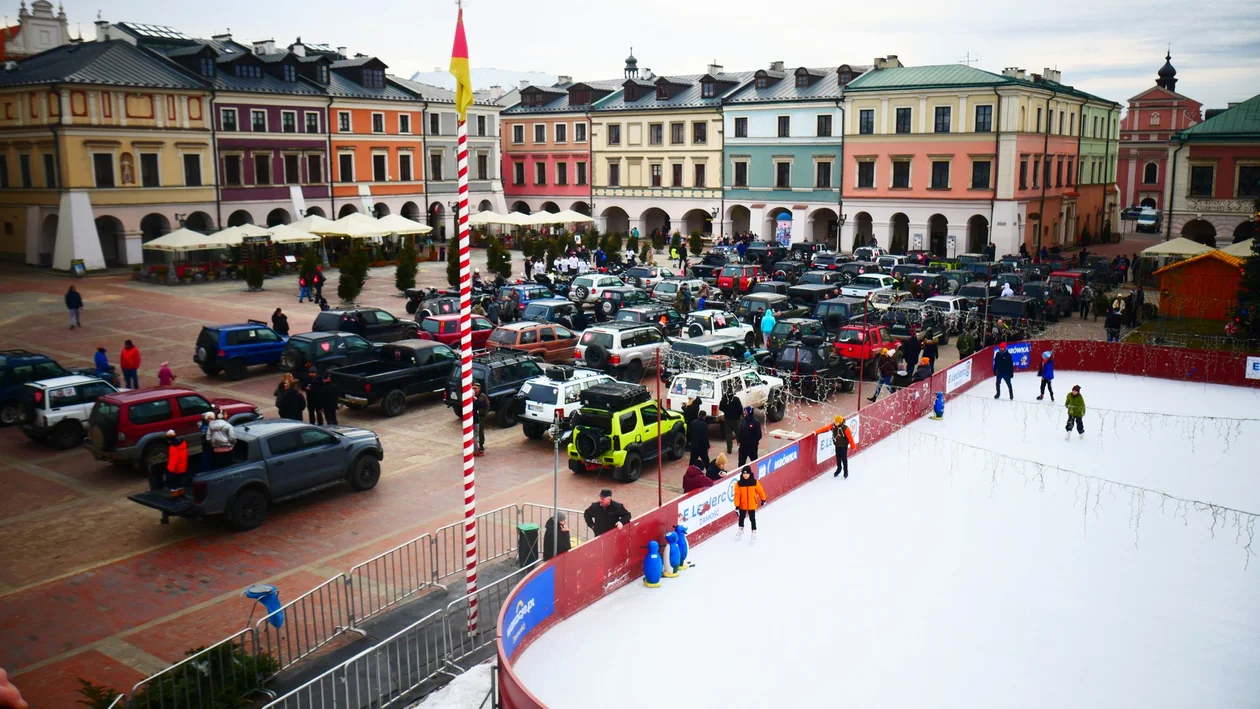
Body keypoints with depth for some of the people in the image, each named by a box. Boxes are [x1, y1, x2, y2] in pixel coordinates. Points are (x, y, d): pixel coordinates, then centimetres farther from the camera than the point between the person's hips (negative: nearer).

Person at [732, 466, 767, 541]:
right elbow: (737, 495, -15)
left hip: (752, 505, -2)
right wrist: (737, 506, -15)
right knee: (741, 518, 21)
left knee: (752, 518, 6)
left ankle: (754, 532, 23)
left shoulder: (755, 482, -15)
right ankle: (741, 530, 43)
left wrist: (763, 500, 10)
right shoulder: (738, 484, -16)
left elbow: (760, 491, -1)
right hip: (742, 505, 2)